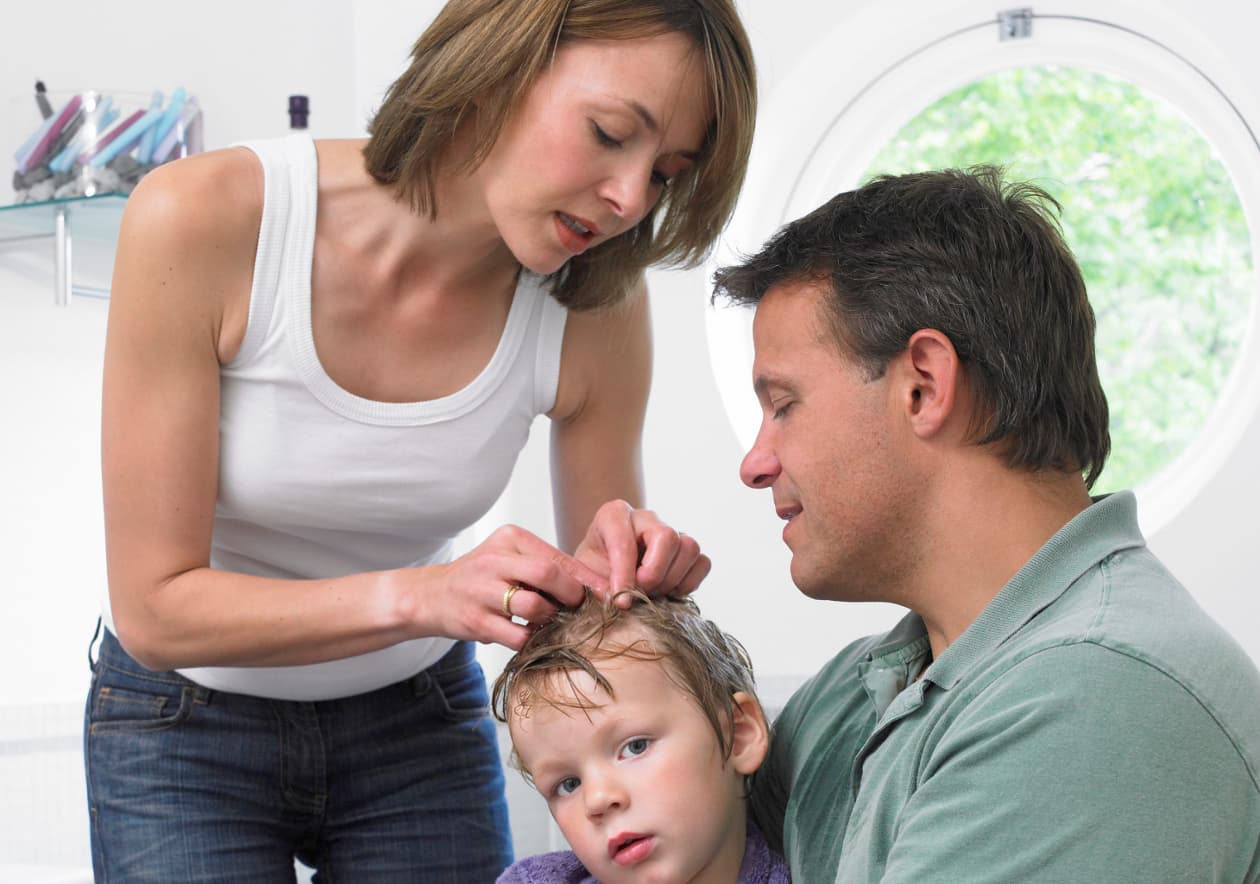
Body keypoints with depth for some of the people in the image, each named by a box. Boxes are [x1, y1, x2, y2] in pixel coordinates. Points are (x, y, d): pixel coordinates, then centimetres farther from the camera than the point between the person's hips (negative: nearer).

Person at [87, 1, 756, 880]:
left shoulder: (598, 307, -18)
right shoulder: (203, 220, -28)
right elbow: (156, 609, -25)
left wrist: (629, 569, -28)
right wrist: (423, 595, -39)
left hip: (420, 720, 3)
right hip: (188, 725, -2)